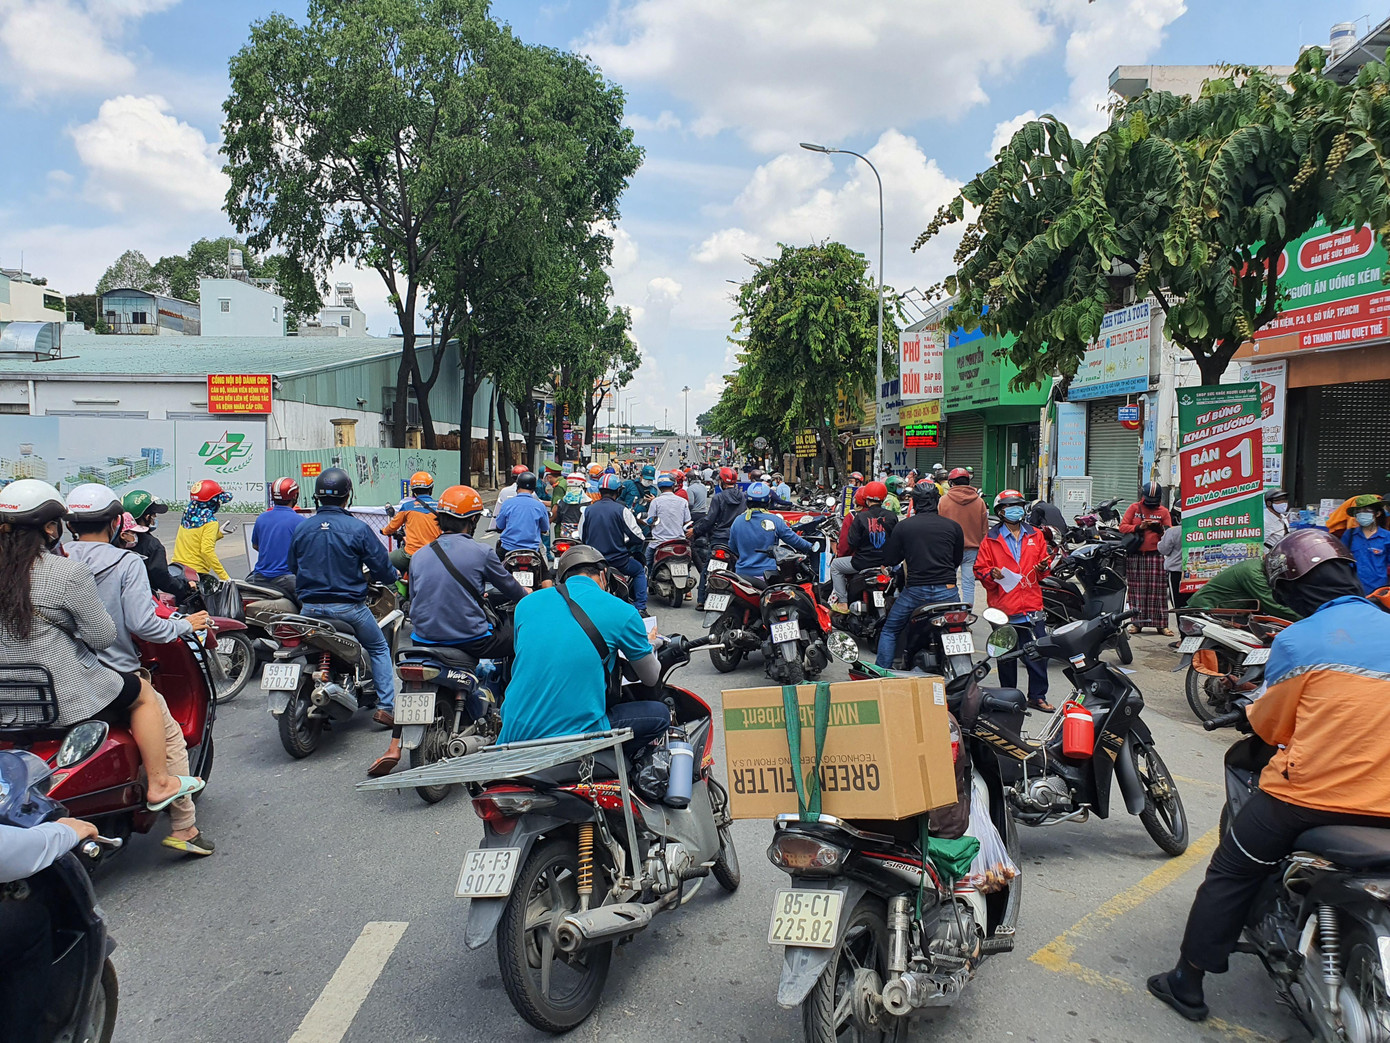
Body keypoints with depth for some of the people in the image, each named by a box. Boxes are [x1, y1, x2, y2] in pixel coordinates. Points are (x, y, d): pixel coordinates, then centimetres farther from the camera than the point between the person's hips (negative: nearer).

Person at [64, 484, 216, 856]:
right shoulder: (126, 563, -12)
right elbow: (142, 624, -19)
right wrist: (185, 625, -3)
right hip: (116, 678, -5)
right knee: (170, 738, 11)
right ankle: (184, 828, 11)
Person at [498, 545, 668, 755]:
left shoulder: (526, 604, 9)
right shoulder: (621, 611, -2)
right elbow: (651, 678, 12)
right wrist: (649, 646, 36)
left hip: (513, 736, 5)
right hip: (576, 735, -4)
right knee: (660, 714, 14)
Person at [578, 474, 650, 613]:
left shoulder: (588, 510, 2)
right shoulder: (622, 510, -10)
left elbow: (581, 538, 11)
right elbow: (638, 537, -9)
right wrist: (627, 548, 12)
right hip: (618, 561, -4)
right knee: (640, 570, 22)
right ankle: (640, 608, 11)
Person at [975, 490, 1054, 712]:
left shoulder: (1035, 536, 13)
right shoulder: (991, 539, 4)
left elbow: (1043, 567, 19)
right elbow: (980, 569, 1)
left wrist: (1043, 568, -3)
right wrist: (991, 574, -19)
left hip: (1032, 605, 2)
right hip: (1003, 607, -2)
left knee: (1038, 654, 1)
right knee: (1006, 656, 7)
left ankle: (1037, 696, 15)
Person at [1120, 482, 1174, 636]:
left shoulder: (1164, 511, 9)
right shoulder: (1134, 508, 9)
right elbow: (1122, 526, 2)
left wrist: (1160, 529, -15)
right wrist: (1139, 527, -12)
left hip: (1156, 555, 0)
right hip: (1136, 556, 0)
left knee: (1158, 590, -2)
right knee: (1137, 589, 2)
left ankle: (1161, 624, 3)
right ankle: (1137, 623, 7)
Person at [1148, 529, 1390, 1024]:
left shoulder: (1297, 641, -13)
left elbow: (1269, 726, -3)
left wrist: (1250, 710, 18)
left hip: (1306, 794, -5)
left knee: (1230, 876, 10)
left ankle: (1188, 985, 16)